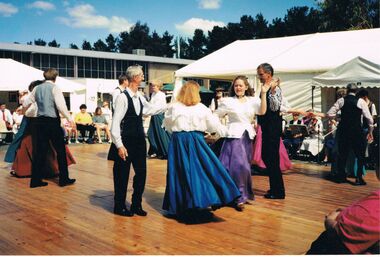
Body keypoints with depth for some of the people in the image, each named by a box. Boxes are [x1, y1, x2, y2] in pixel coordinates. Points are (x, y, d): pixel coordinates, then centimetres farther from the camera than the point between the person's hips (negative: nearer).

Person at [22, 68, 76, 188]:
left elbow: (26, 102, 19)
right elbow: (60, 105, -18)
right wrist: (69, 118, -14)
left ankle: (35, 180, 13)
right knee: (60, 151, 4)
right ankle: (63, 179, 8)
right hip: (52, 121, -6)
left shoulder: (37, 88, 11)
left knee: (40, 151, 10)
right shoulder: (54, 88, -6)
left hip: (39, 121, 6)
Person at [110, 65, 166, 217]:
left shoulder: (139, 98, 6)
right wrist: (119, 145, -18)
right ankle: (119, 206, 22)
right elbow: (115, 122, -16)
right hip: (126, 141, -7)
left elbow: (150, 109, 23)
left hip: (139, 140, 7)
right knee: (122, 175, 6)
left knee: (141, 173, 10)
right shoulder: (122, 97, -15)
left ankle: (136, 205, 25)